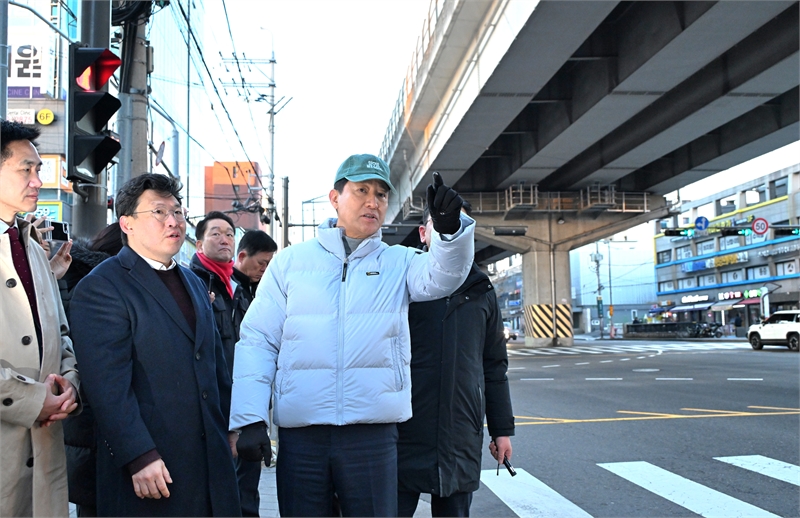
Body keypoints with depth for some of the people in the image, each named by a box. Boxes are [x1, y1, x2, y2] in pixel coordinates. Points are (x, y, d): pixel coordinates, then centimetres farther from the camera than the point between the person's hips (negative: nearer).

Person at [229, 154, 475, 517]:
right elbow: (258, 340, 4)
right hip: (300, 433, 0)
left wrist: (451, 228, -33)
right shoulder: (290, 261, 6)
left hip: (374, 432, 0)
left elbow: (440, 277, -13)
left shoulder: (398, 262, 8)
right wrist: (249, 418, -5)